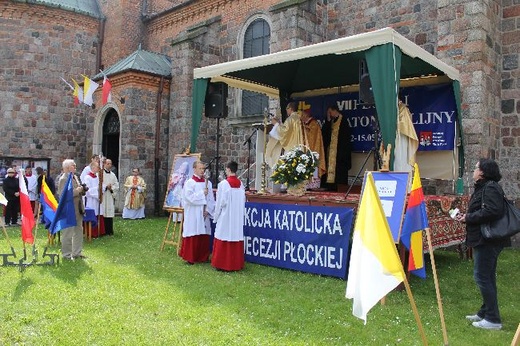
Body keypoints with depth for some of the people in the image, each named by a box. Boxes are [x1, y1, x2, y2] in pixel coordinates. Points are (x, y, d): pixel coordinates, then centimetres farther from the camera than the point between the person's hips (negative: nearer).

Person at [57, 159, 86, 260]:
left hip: (78, 210, 9)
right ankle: (66, 254, 12)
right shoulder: (63, 179, -13)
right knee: (68, 233, 1)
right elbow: (62, 195, -22)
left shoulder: (75, 177, 14)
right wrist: (76, 191, -24)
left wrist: (82, 190, 2)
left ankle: (77, 252, 25)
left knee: (79, 232, 14)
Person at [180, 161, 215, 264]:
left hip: (204, 215, 4)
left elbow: (211, 199, 6)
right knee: (193, 237, -1)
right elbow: (189, 197, -15)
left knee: (204, 236, 7)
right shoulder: (189, 183, -4)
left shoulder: (208, 183, 9)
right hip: (193, 215, -4)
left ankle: (203, 257, 18)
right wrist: (202, 193, -12)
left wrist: (208, 210, -6)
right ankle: (190, 257, 10)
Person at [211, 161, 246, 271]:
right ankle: (236, 264, 16)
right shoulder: (241, 184, 2)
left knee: (223, 241, 4)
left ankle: (222, 264, 10)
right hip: (238, 218, 5)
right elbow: (243, 201, 4)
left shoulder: (223, 184, -12)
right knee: (236, 238, 10)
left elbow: (220, 202, -10)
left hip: (225, 217, -5)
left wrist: (216, 217, 1)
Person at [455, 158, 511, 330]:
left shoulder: (490, 188, -16)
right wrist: (466, 216, 5)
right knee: (487, 277, 17)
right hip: (486, 240, 11)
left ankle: (493, 319, 2)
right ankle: (485, 313, 29)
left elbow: (492, 211, -28)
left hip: (487, 240, -11)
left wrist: (469, 217, -19)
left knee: (482, 277, -6)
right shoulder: (483, 187, 17)